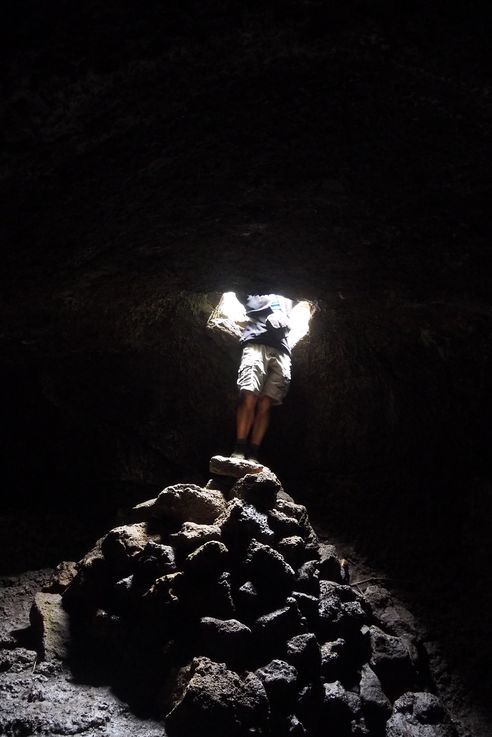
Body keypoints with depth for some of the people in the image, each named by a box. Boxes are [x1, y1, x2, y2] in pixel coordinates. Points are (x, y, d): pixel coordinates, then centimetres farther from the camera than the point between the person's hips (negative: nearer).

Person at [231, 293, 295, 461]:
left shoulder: (286, 299, 36)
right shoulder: (253, 294, 31)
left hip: (281, 351, 2)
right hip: (256, 344, -2)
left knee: (265, 405, -12)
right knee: (248, 398, -19)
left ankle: (253, 455, -18)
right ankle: (239, 451, -22)